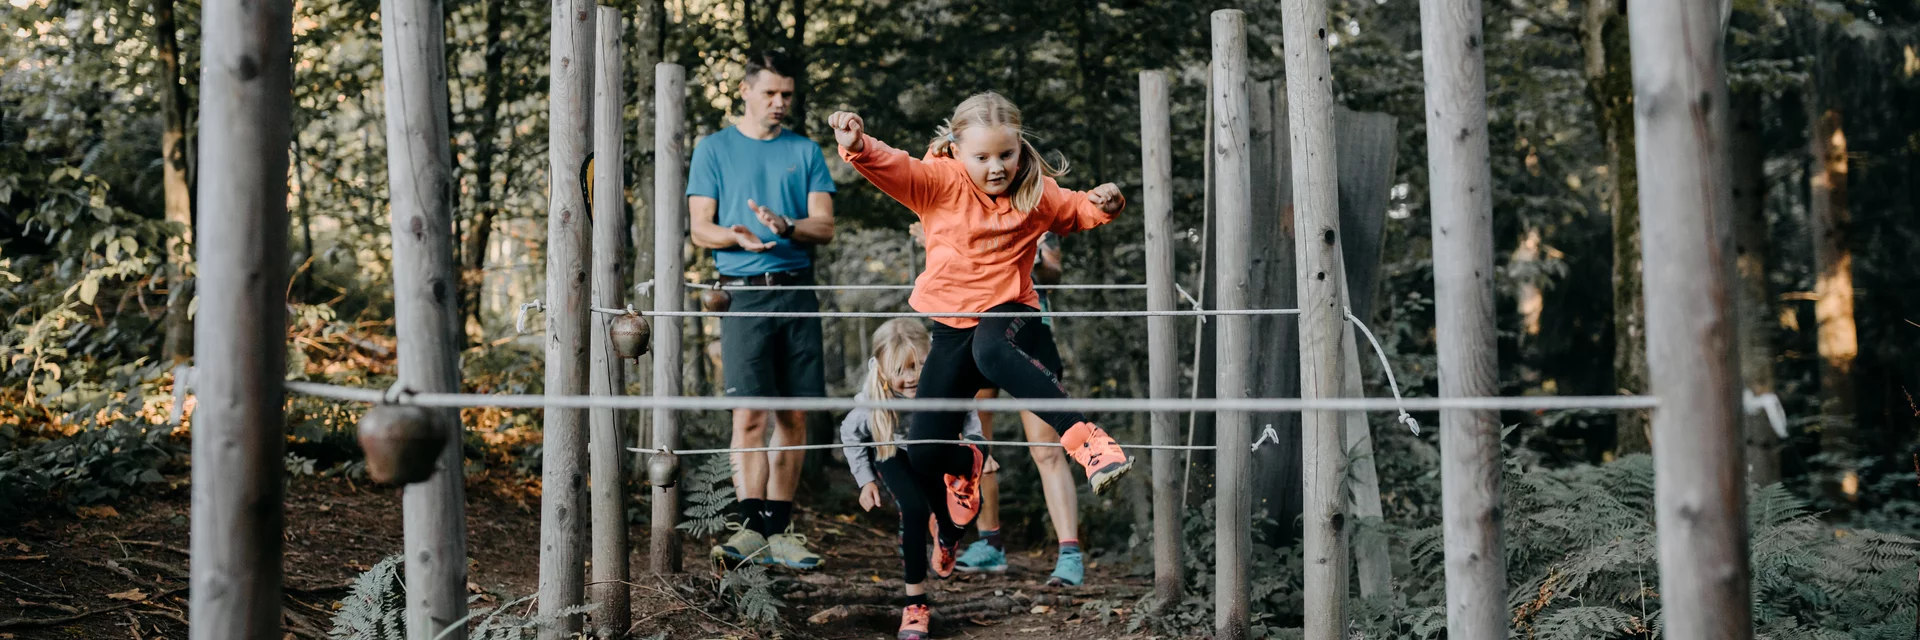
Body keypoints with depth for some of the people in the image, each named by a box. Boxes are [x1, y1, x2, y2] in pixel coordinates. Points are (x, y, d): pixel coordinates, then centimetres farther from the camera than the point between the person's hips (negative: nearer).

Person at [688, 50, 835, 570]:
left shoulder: (805, 152, 14)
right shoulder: (715, 149, 9)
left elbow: (825, 227, 5)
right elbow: (700, 229, 3)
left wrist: (786, 227, -15)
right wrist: (739, 237, -18)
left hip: (797, 291, 3)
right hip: (743, 293, -3)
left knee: (795, 415, 2)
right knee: (749, 412, -11)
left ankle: (779, 527, 8)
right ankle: (750, 523, -12)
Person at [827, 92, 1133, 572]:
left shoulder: (1036, 193, 3)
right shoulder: (941, 182, -5)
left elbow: (1076, 211, 19)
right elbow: (893, 168, -19)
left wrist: (1102, 204, -5)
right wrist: (858, 147, -41)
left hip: (1010, 312, -2)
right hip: (953, 324, 2)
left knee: (990, 351, -43)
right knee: (924, 455, -1)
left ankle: (1087, 438, -51)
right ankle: (965, 464, 39)